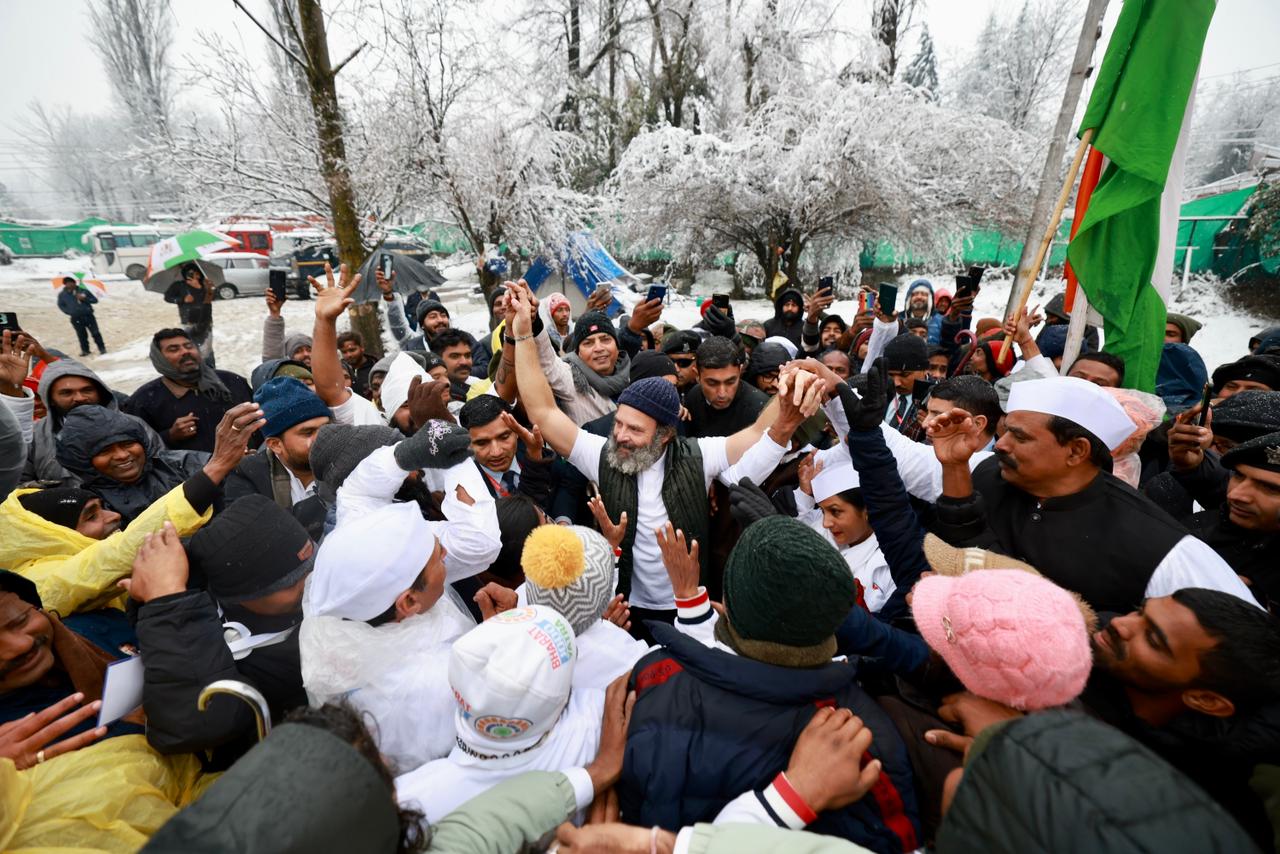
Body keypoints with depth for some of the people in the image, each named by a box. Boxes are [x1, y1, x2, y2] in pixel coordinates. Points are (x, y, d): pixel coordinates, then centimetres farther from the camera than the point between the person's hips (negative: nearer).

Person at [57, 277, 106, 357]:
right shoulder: (62, 294, 2)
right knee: (82, 335, 3)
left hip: (88, 315, -1)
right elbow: (61, 305, 16)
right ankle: (85, 350, 15)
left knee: (95, 333, -1)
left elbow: (95, 300, 4)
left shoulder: (83, 290, -1)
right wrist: (69, 312, 2)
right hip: (76, 318, 1)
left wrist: (85, 299, -13)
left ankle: (102, 348, 10)